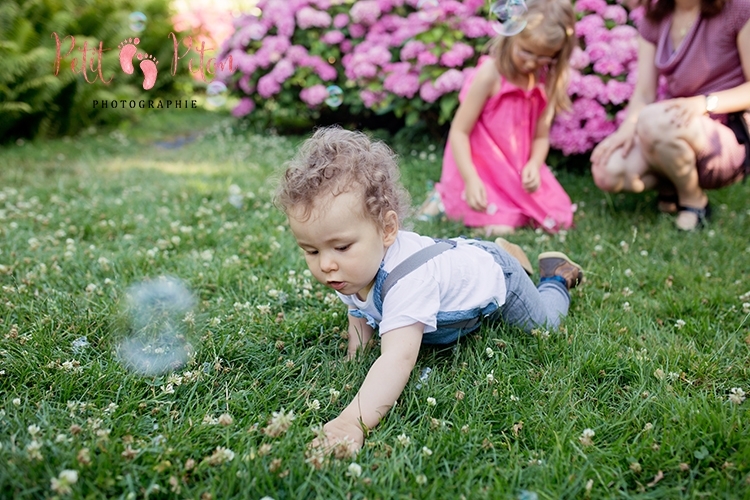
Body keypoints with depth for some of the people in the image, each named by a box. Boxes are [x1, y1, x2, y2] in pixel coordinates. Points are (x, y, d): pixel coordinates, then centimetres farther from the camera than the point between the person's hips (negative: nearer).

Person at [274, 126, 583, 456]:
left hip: (493, 276, -6)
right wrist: (357, 348, -18)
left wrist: (353, 421, -72)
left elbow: (398, 358, -61)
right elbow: (359, 311, -3)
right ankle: (507, 252, 45)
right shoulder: (354, 266, -26)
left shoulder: (407, 277, -51)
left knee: (545, 324, 18)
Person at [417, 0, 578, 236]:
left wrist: (534, 165, -20)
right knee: (500, 224, -21)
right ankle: (447, 198, 5)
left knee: (557, 217, -4)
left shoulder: (547, 82, -2)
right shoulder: (490, 75, -20)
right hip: (482, 166, -6)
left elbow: (541, 136, 2)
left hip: (518, 169, 6)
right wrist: (470, 179, -29)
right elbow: (459, 131, -20)